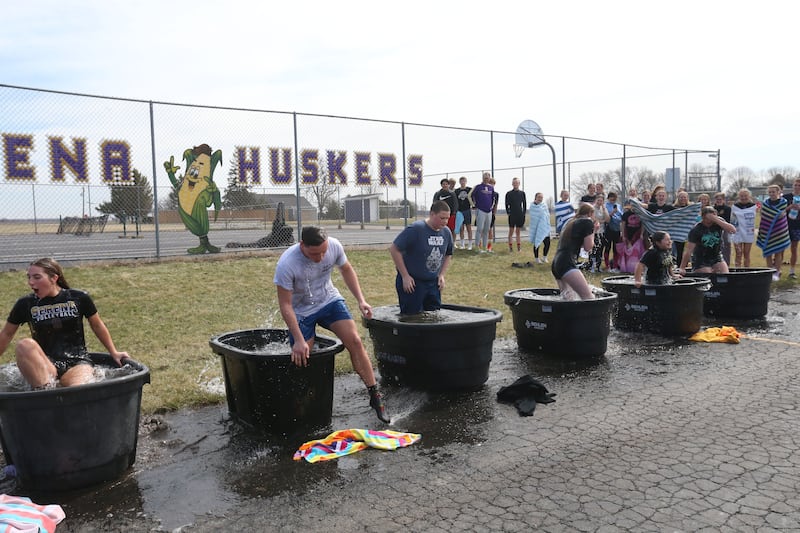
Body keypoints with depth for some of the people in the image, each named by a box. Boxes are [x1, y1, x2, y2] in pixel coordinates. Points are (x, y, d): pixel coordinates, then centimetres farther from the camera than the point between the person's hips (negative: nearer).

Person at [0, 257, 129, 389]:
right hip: (45, 365, 2)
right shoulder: (26, 304, 3)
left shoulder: (79, 298, 0)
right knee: (24, 345, -32)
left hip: (77, 362, -2)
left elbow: (97, 326, 14)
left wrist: (114, 353, 18)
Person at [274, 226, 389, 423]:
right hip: (301, 312, -2)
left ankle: (375, 396, -3)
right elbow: (285, 305, -23)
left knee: (355, 341, -13)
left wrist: (361, 300, -6)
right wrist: (299, 340, -25)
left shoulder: (334, 246, -20)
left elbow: (346, 270, 2)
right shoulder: (286, 264, -31)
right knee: (302, 360, -4)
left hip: (329, 300, 3)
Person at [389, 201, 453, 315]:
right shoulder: (415, 229, -19)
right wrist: (405, 276, -17)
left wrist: (441, 275, 5)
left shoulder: (446, 233, 1)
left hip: (433, 283, 6)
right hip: (412, 282, -6)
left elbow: (448, 255, 19)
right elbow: (394, 250, -17)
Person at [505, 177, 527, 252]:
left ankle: (519, 246, 13)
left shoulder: (522, 193, 6)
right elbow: (507, 204, 0)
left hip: (520, 215, 2)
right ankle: (510, 247, 3)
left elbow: (524, 204, 10)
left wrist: (523, 213, 4)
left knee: (518, 231, 10)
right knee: (511, 231, 1)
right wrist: (508, 212, -7)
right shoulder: (509, 193, -1)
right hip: (512, 215, -2)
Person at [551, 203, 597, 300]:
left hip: (556, 262, 9)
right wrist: (593, 231, 13)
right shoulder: (588, 222, 1)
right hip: (567, 263, -9)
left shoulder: (571, 222, 24)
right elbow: (588, 247, 1)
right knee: (588, 296, -17)